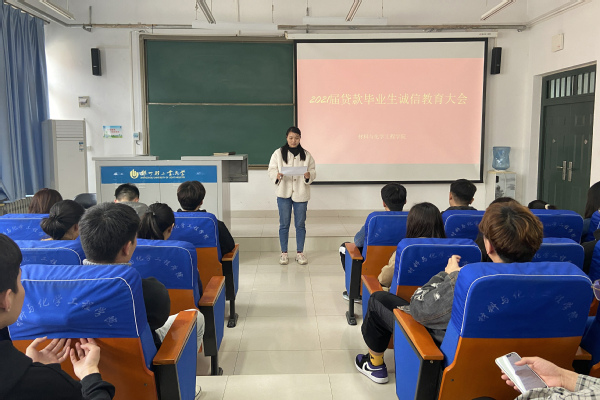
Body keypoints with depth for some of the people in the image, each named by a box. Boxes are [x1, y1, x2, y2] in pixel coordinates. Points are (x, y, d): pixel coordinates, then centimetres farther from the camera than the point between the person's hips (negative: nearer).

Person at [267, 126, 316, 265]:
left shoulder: (306, 155, 6)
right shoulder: (278, 153, 3)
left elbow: (313, 171, 6)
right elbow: (271, 169, 1)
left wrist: (309, 175, -16)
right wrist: (277, 175, -20)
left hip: (301, 193, 1)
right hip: (284, 193, -1)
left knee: (300, 224, 7)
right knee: (284, 224, 6)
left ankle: (300, 252, 19)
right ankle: (284, 253, 17)